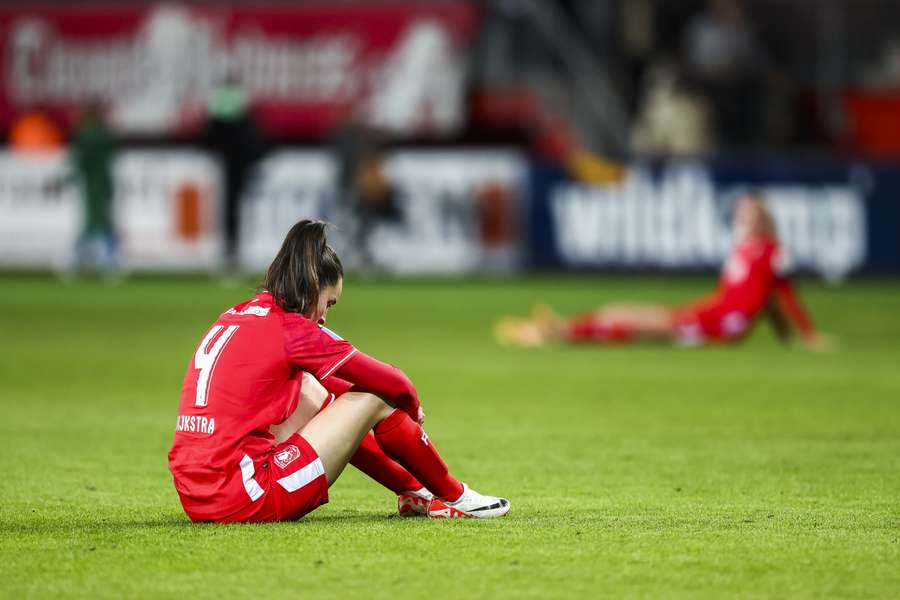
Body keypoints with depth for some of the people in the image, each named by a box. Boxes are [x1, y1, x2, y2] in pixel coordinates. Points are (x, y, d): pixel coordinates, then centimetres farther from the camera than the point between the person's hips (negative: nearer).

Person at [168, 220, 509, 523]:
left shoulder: (235, 317, 16)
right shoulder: (288, 329, -8)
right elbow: (392, 384, -2)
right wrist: (412, 408, 20)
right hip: (243, 503, -9)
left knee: (312, 390, 26)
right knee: (375, 400, 3)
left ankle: (414, 492, 29)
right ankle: (452, 497, 20)